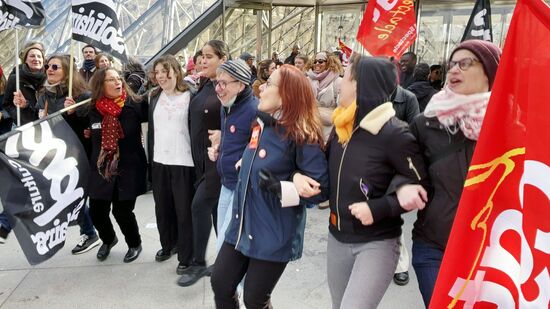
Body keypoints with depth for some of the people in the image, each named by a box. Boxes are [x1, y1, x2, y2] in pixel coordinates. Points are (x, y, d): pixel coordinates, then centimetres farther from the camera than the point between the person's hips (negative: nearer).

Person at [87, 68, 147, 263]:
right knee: (96, 211, 6)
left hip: (128, 168, -3)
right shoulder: (93, 109, 1)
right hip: (101, 169, 4)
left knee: (122, 211, -2)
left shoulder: (134, 105, -9)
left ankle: (135, 244, 28)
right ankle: (108, 239, 40)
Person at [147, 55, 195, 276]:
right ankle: (168, 244, 35)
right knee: (162, 206, 16)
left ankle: (186, 257, 13)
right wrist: (150, 158, 9)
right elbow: (151, 129, 13)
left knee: (184, 210, 1)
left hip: (183, 162, -5)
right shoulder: (154, 97, 9)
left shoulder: (190, 97, -7)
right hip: (159, 161, 6)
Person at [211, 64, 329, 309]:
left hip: (274, 236, -7)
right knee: (220, 285, 14)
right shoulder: (260, 125, 5)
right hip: (242, 227, 7)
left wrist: (279, 188, -26)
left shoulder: (301, 135, -18)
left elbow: (320, 190, -20)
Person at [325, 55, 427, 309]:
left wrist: (378, 208, -22)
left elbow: (421, 189, -14)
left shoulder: (394, 134, -18)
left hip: (376, 244, -7)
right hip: (337, 238, 7)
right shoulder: (340, 126, 2)